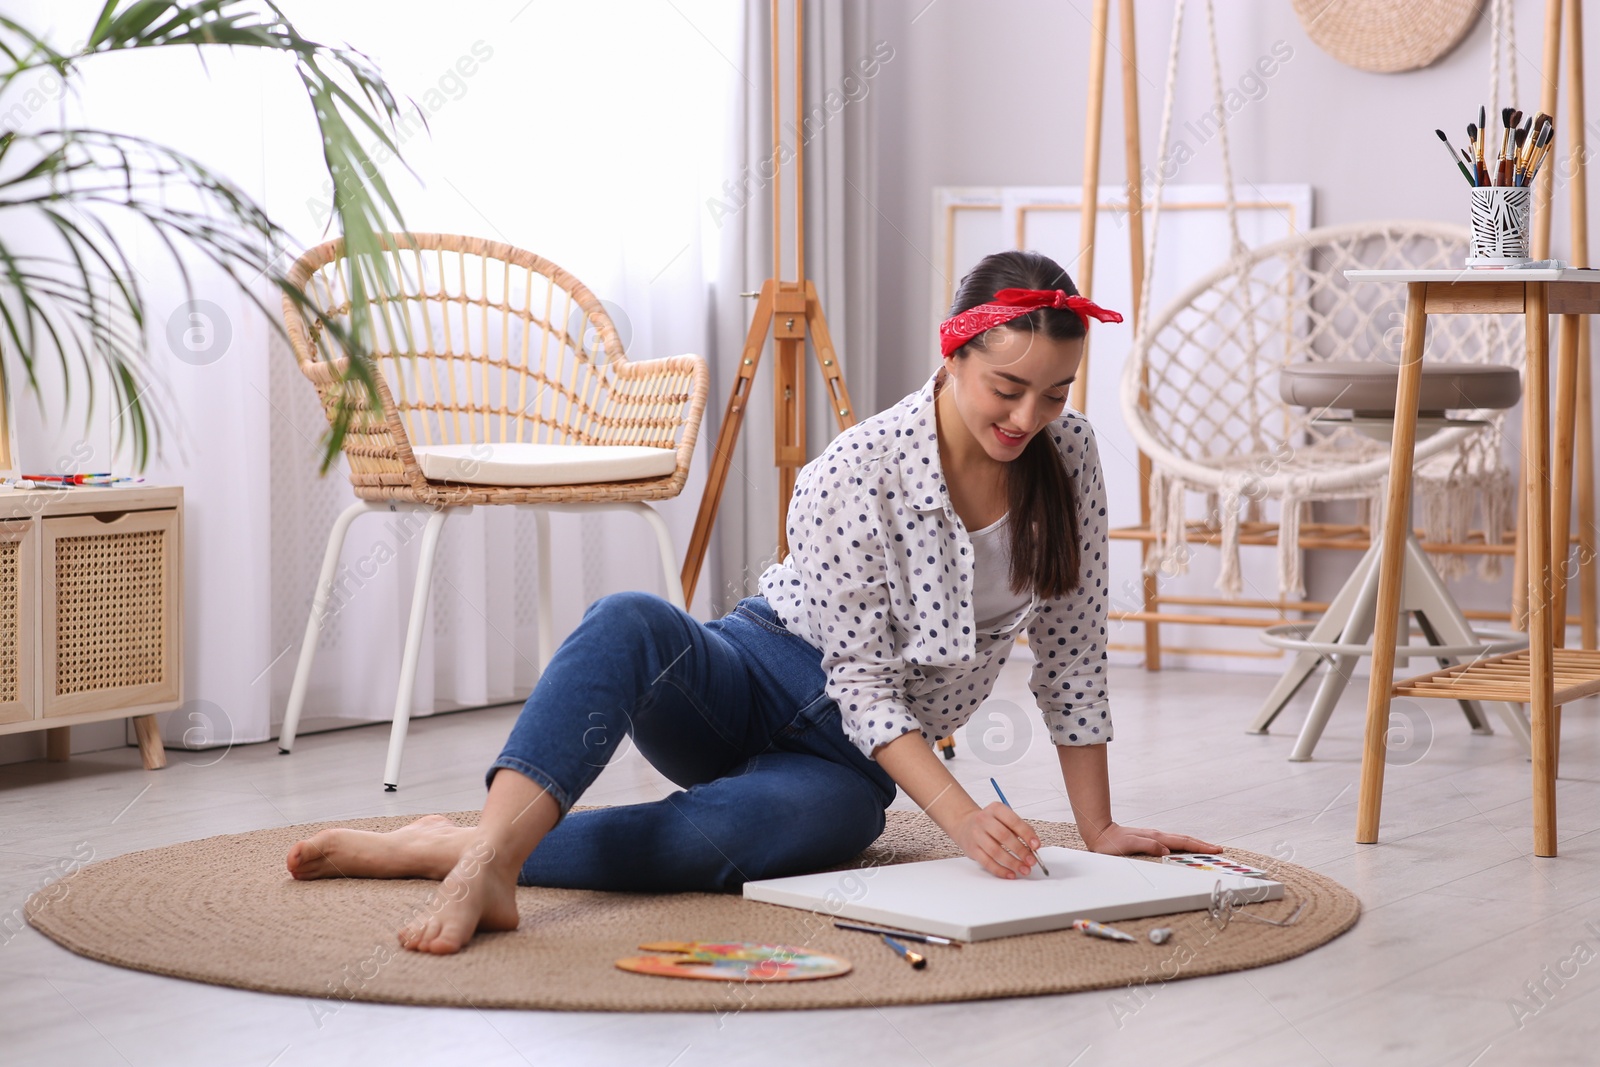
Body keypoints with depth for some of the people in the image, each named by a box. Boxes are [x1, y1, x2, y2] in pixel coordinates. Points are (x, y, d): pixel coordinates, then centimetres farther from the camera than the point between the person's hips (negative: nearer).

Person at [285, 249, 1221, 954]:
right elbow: (863, 683, -18)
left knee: (716, 837, -36)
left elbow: (1073, 650, 2)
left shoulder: (1070, 456, -6)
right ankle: (491, 860, -53)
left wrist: (1100, 827, 2)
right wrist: (963, 818, -30)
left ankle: (444, 850, -28)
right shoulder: (862, 469, -18)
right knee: (631, 623, -38)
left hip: (848, 764, 2)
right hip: (746, 682, -2)